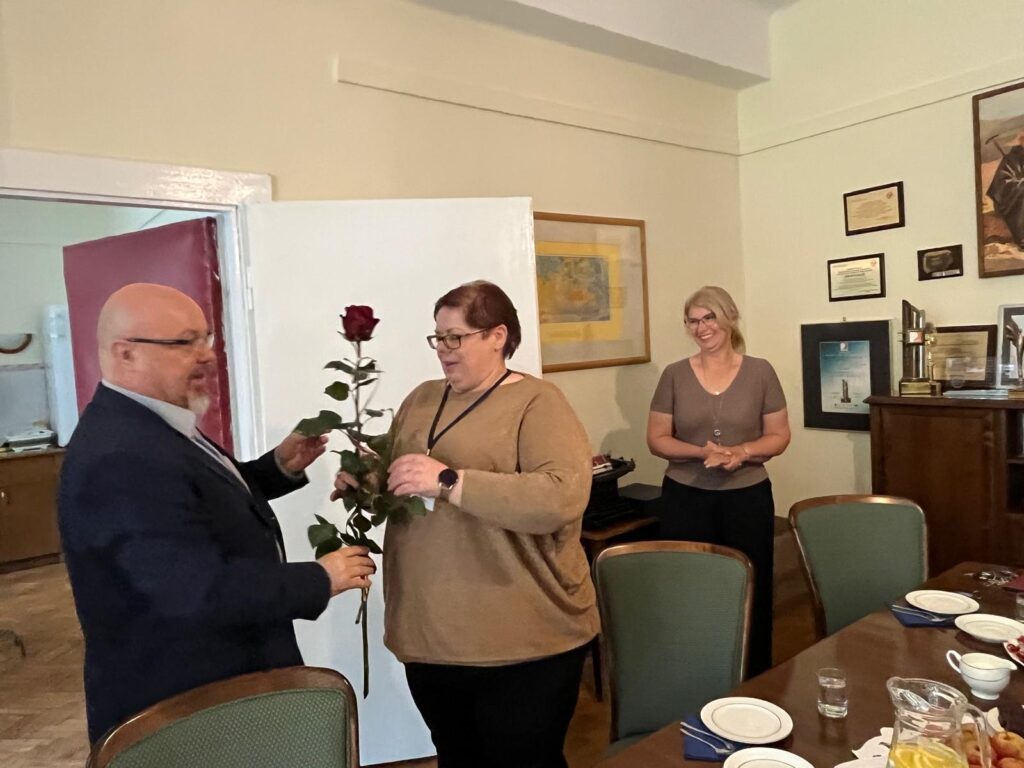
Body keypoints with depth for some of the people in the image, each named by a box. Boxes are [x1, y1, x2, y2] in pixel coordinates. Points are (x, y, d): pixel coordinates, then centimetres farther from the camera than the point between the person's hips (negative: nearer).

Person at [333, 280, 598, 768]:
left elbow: (563, 497, -26)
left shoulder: (536, 402, -11)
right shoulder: (421, 399, 9)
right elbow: (393, 479, 21)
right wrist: (363, 483, -2)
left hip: (522, 643, -6)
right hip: (428, 637, 6)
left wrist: (449, 481, -28)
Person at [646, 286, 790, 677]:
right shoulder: (675, 374, 0)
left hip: (748, 498, 0)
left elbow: (780, 436, 3)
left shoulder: (760, 371, 0)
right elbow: (656, 439, 1)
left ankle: (753, 684, 27)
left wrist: (741, 452, -16)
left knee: (750, 593, 8)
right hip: (685, 499, 0)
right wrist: (702, 453, -16)